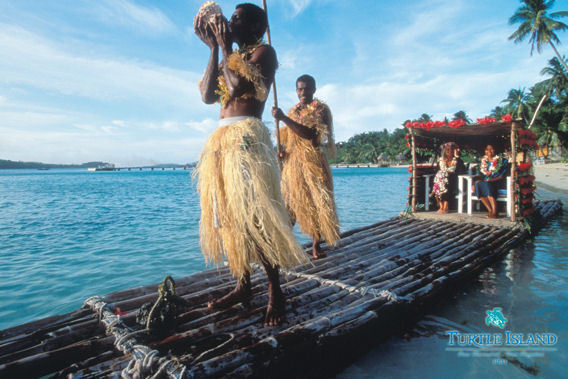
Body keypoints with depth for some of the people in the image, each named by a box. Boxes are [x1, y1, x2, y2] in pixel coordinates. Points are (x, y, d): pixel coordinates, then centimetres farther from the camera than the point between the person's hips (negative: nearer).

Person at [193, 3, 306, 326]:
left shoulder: (264, 51, 5)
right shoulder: (231, 58, 25)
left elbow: (239, 85, -14)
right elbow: (208, 95, 9)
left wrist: (225, 47, 1)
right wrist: (214, 48, 11)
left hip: (247, 137, -8)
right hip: (221, 140, 8)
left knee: (254, 214, -13)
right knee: (228, 214, 5)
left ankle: (275, 291, -4)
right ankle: (243, 285, 14)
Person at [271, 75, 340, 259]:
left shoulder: (320, 109, -1)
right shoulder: (293, 111, 17)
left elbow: (310, 134, -18)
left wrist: (284, 118, -22)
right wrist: (283, 152, 0)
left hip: (313, 162, -5)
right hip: (292, 163, 5)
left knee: (317, 202, -5)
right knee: (289, 203, 4)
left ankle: (316, 245, 3)